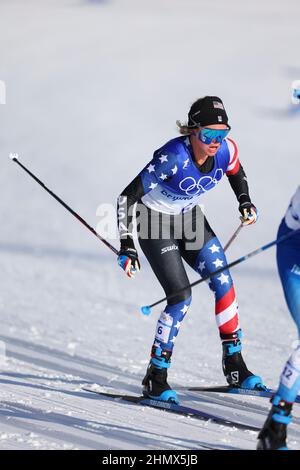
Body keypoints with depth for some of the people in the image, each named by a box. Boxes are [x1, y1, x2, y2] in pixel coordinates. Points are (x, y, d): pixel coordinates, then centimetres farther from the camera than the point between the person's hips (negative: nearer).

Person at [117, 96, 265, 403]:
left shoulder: (225, 150, -18)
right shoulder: (174, 156, -34)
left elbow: (236, 173, 10)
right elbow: (128, 196, -29)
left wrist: (245, 203, -4)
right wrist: (126, 246, -32)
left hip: (189, 217, 6)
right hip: (155, 221, -6)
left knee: (224, 283, -3)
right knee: (181, 297, -15)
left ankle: (235, 367, 9)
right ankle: (155, 378, -5)